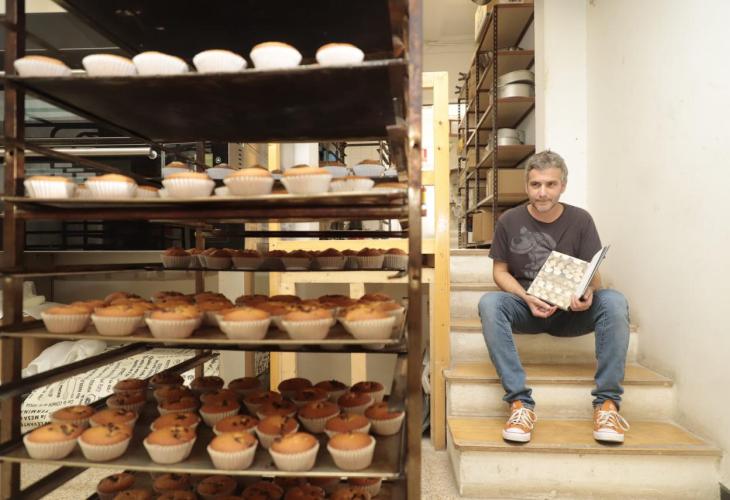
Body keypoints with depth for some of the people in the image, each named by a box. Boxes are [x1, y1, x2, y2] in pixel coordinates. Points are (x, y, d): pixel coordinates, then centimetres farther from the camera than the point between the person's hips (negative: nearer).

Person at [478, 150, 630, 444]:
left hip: (572, 311, 1)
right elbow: (500, 271, 1)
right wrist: (527, 298, -18)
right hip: (526, 308, -1)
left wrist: (589, 293, -25)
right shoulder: (509, 221, -2)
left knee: (614, 301, -29)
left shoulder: (580, 220, 0)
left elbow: (592, 273, 0)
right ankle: (520, 402, -32)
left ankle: (607, 402, -22)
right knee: (489, 303, -32)